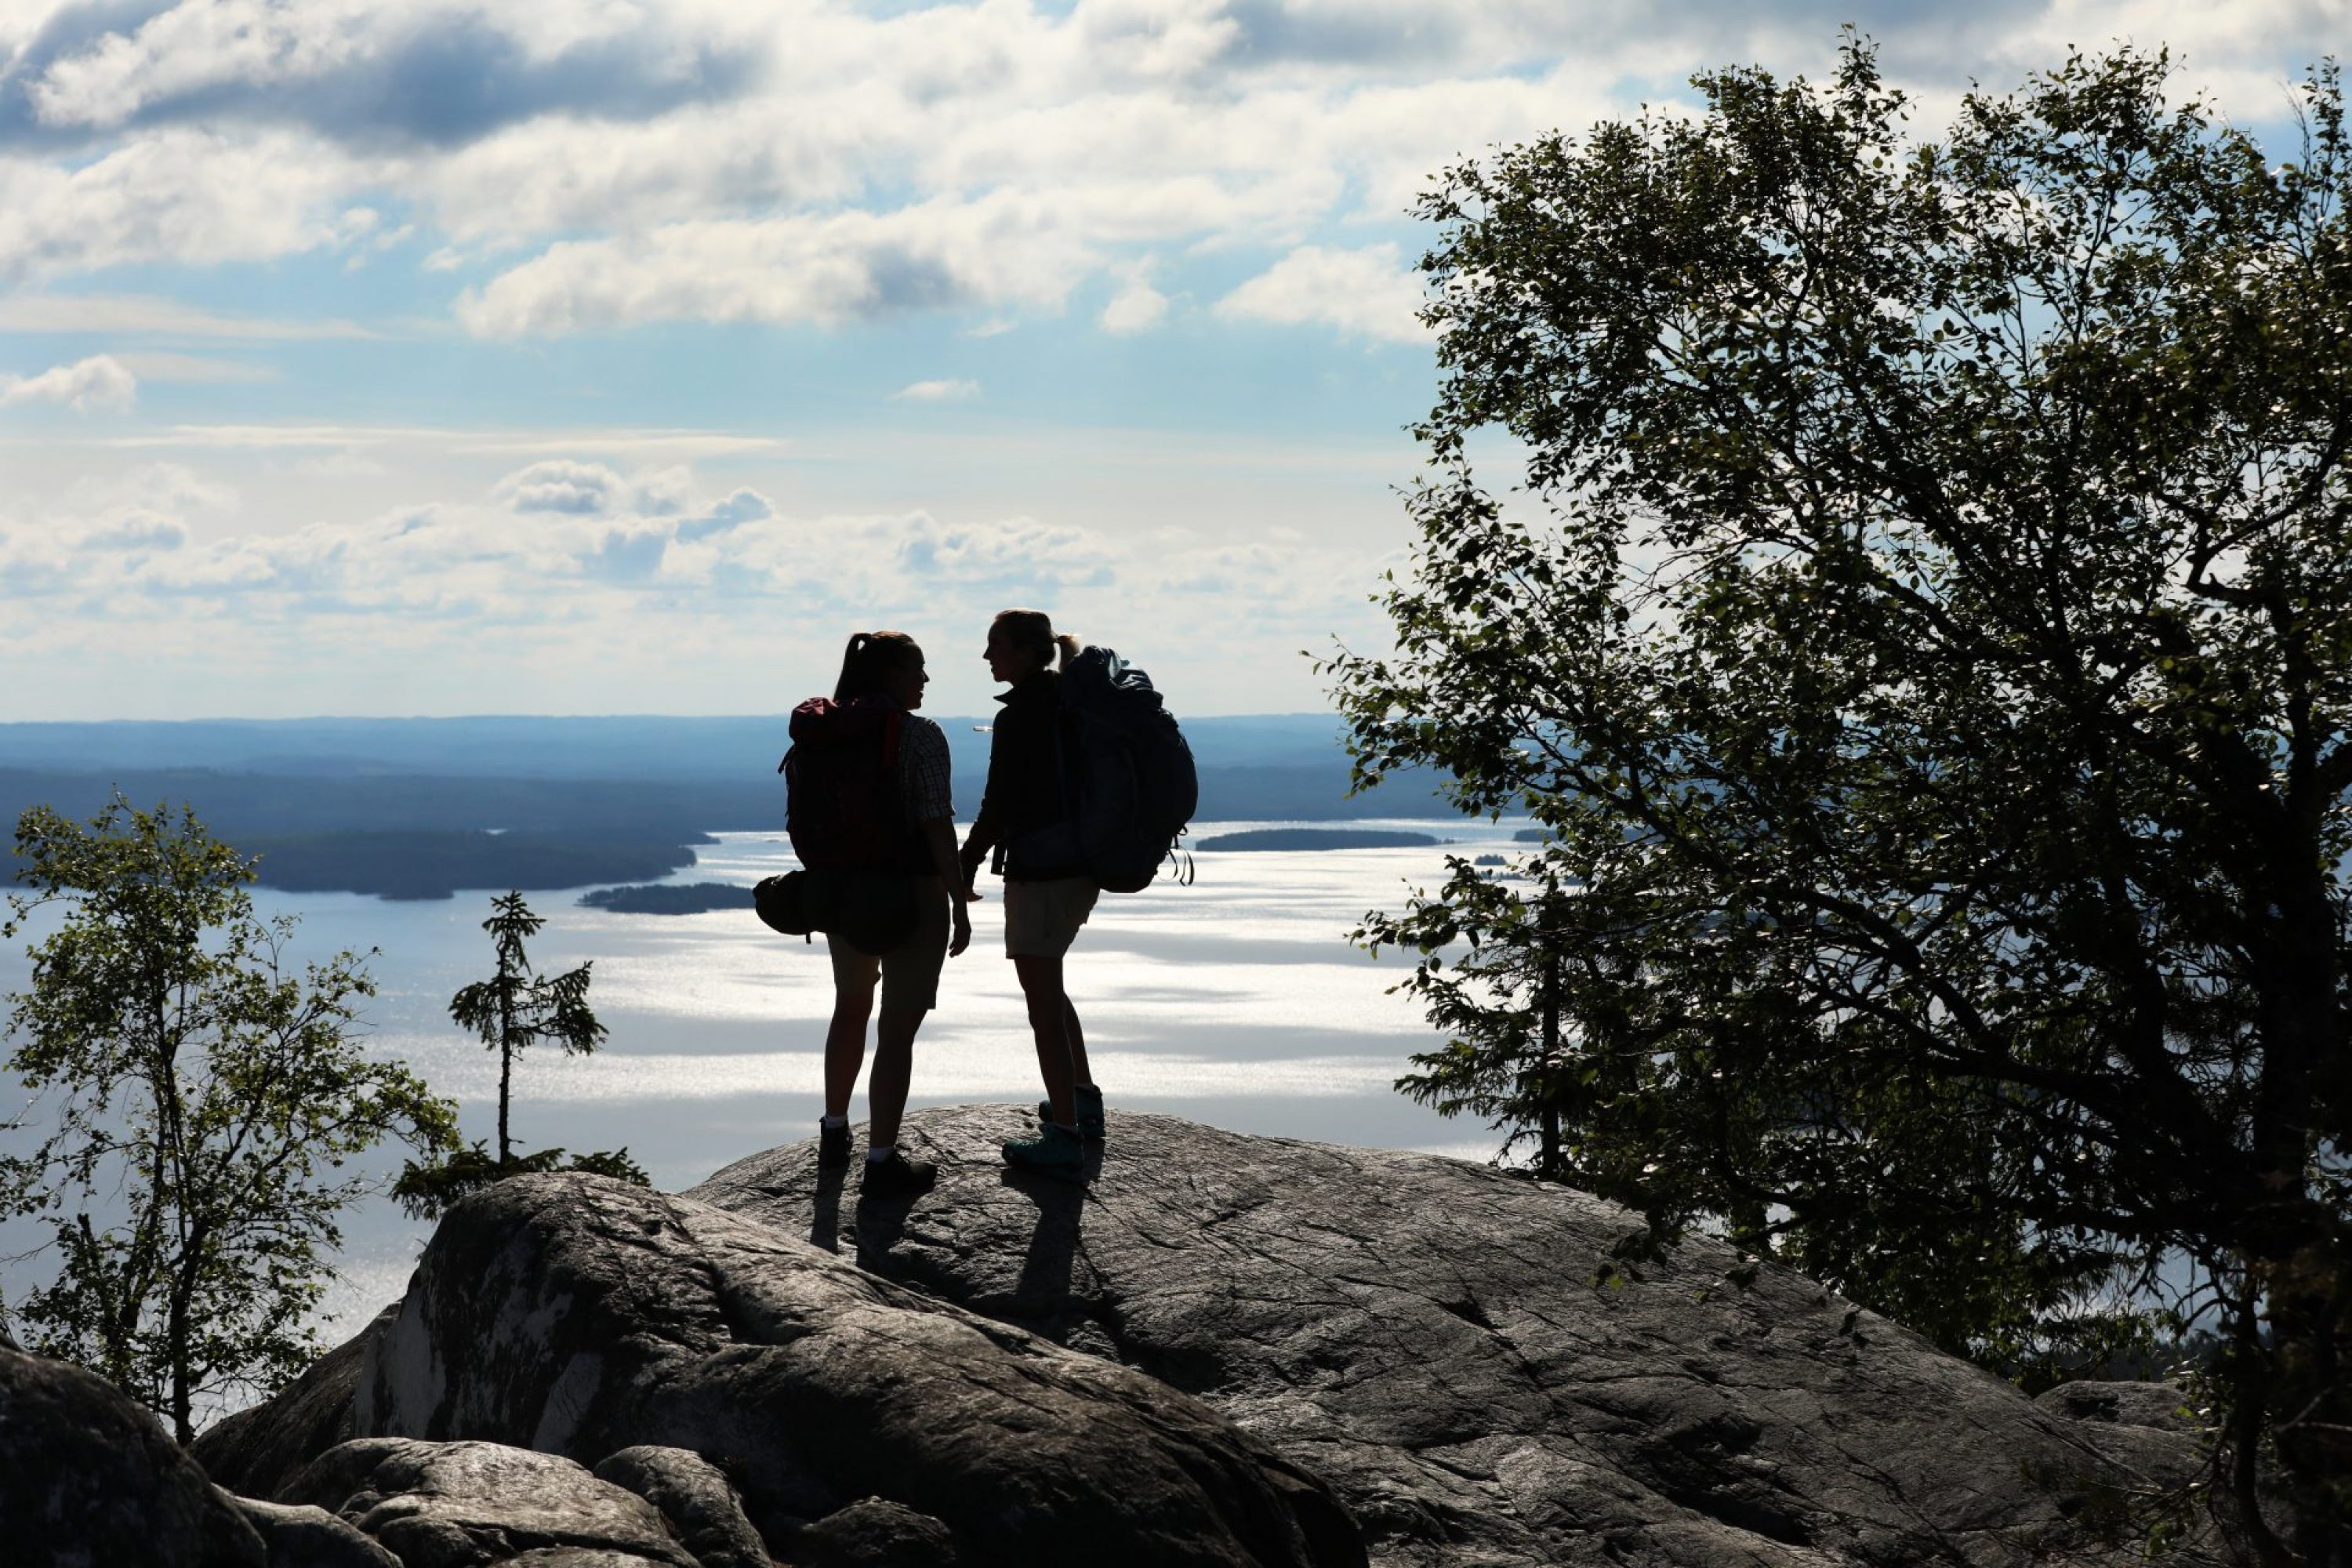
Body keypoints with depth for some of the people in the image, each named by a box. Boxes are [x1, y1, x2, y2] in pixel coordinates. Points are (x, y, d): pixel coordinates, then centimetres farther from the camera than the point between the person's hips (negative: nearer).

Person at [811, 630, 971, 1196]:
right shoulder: (920, 737, -15)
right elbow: (938, 827, -19)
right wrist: (960, 905, -13)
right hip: (911, 896, -7)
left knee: (851, 1008, 25)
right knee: (898, 1029, -1)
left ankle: (834, 1137, 34)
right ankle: (882, 1164, 1)